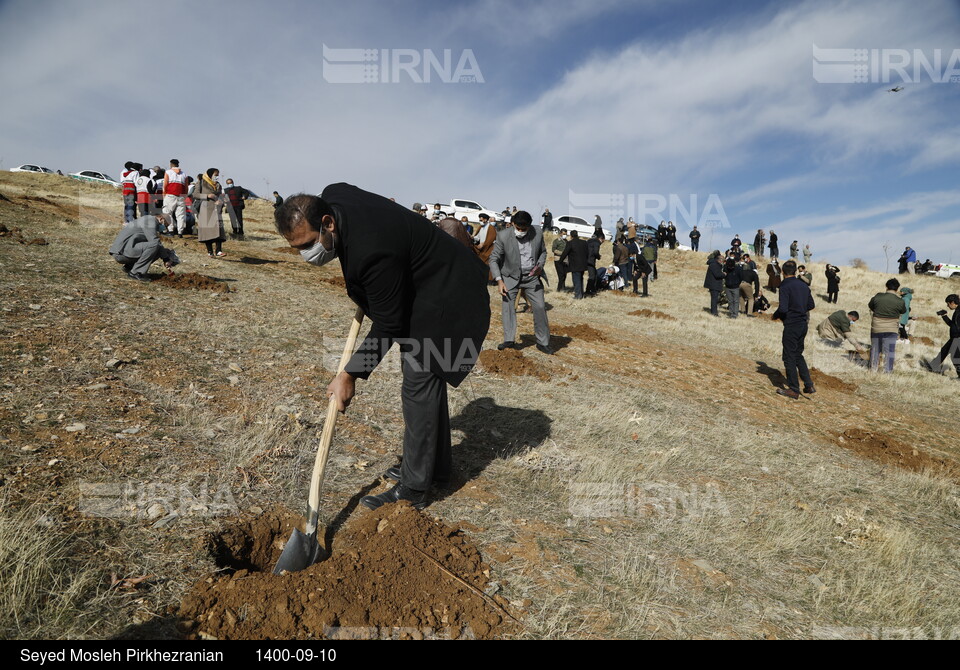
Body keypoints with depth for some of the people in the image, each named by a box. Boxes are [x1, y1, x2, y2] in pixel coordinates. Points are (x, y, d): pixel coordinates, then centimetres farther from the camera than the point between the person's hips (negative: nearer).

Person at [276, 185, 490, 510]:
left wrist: (350, 375, -19)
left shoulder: (373, 251, -37)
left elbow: (387, 326, -27)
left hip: (445, 297, -10)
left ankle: (412, 489, 4)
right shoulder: (331, 197, -10)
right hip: (421, 288, 10)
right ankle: (436, 465, 33)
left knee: (419, 385, -8)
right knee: (426, 379, 17)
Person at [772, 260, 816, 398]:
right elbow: (811, 305, 13)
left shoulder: (785, 287, -15)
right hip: (803, 324, 8)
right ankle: (809, 385, 18)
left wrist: (775, 316, -4)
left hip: (791, 325, -7)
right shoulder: (804, 285, 8)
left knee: (789, 358, 2)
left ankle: (793, 390, 6)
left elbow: (783, 308, -23)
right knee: (798, 355, 20)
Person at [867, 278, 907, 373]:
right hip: (891, 329, -2)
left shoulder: (877, 297, -7)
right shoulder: (900, 301, -10)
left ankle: (873, 368, 20)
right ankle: (887, 370, 7)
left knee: (875, 348, 15)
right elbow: (903, 311, 9)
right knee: (889, 350, 6)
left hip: (876, 327, 2)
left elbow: (870, 305, 10)